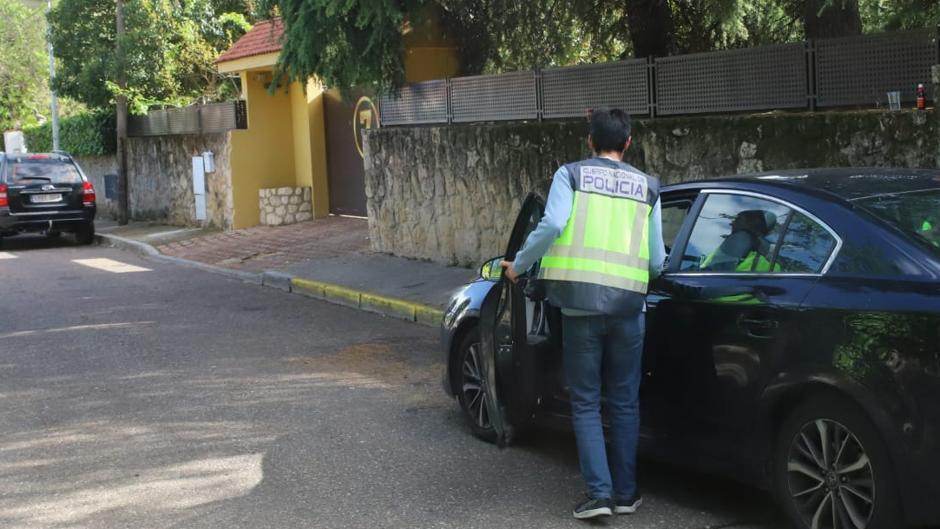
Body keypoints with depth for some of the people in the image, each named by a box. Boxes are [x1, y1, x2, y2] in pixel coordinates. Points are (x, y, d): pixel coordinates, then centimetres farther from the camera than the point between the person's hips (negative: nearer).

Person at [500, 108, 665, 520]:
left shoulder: (571, 174, 4)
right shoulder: (647, 187, 11)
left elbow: (552, 225, -13)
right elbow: (657, 260, 8)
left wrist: (519, 265, 1)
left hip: (581, 302, -2)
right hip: (628, 304, 2)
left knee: (585, 402, 7)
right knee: (624, 402, 14)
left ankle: (599, 493, 1)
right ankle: (626, 493, 19)